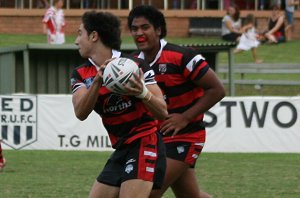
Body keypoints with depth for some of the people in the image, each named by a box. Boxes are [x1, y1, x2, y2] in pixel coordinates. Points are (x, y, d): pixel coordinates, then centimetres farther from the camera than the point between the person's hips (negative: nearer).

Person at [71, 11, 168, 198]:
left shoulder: (136, 65, -10)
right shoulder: (81, 75, 4)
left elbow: (163, 112, -14)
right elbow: (81, 113, -15)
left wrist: (142, 92, -34)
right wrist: (98, 80, -29)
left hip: (144, 144, -7)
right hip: (121, 150, 7)